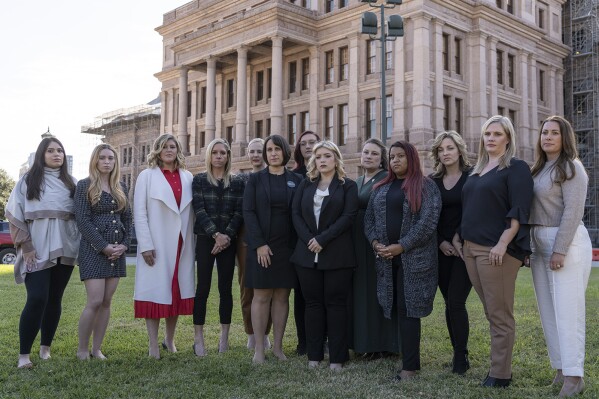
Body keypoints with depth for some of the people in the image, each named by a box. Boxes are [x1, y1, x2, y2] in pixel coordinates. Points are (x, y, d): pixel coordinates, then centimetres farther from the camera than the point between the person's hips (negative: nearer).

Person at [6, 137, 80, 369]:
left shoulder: (71, 183, 12)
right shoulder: (28, 181, 3)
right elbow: (14, 215, 0)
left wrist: (78, 245, 2)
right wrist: (26, 247, -8)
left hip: (64, 250, 3)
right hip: (37, 251, -3)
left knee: (54, 299, 7)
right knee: (37, 299, -13)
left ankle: (45, 348, 19)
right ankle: (24, 354, -4)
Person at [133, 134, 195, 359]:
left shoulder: (188, 178, 9)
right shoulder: (147, 176, 1)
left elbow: (192, 212, 9)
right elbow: (139, 213, -4)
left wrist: (193, 242, 3)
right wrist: (146, 245, -12)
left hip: (182, 245, 3)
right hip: (156, 245, -3)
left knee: (177, 291, 8)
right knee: (155, 292, -1)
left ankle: (170, 340, 22)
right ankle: (153, 345, 6)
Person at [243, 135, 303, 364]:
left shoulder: (296, 181, 8)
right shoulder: (255, 179, 4)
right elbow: (248, 212, -4)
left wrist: (297, 245, -4)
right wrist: (259, 244, -13)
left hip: (287, 247, 2)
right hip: (262, 246, -2)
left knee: (282, 296, 5)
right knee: (261, 296, 0)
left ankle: (278, 346, 14)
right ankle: (259, 348, 6)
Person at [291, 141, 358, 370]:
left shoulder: (348, 186, 3)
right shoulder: (305, 185, 13)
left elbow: (349, 216, -8)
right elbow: (296, 214, 5)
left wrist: (322, 239, -15)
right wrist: (308, 240, -11)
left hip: (337, 254, -3)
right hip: (308, 254, 3)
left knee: (336, 303, 1)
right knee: (313, 303, 7)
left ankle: (337, 357, 7)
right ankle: (314, 355, 14)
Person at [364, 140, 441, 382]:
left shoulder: (426, 186, -2)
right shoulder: (381, 188, 16)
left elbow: (428, 221, -12)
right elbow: (369, 218, 14)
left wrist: (402, 246, -17)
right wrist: (374, 242, -5)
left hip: (414, 258, -5)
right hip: (386, 258, 5)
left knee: (408, 309, -5)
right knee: (397, 308, 7)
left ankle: (410, 365, 0)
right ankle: (410, 359, 17)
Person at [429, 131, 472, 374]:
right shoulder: (433, 181, 9)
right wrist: (441, 242, -3)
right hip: (442, 250, 4)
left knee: (456, 302, -9)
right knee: (449, 303, 7)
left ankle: (461, 357, 3)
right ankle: (458, 353, 19)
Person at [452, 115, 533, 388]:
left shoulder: (516, 168, -3)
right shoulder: (477, 170, 19)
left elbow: (519, 211, -13)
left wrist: (502, 244, -21)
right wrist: (460, 237, 13)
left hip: (497, 250, -7)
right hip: (470, 248, 7)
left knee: (499, 314, -2)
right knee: (491, 312, 13)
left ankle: (500, 374, 7)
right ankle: (498, 365, 22)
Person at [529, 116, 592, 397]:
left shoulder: (571, 168, -7)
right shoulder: (539, 169, 16)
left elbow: (573, 211, -15)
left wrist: (560, 250, -20)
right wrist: (530, 246, 10)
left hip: (567, 242, -8)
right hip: (540, 244, 8)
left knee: (567, 308, -8)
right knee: (548, 309, 8)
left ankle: (574, 375, -4)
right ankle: (560, 367, 16)